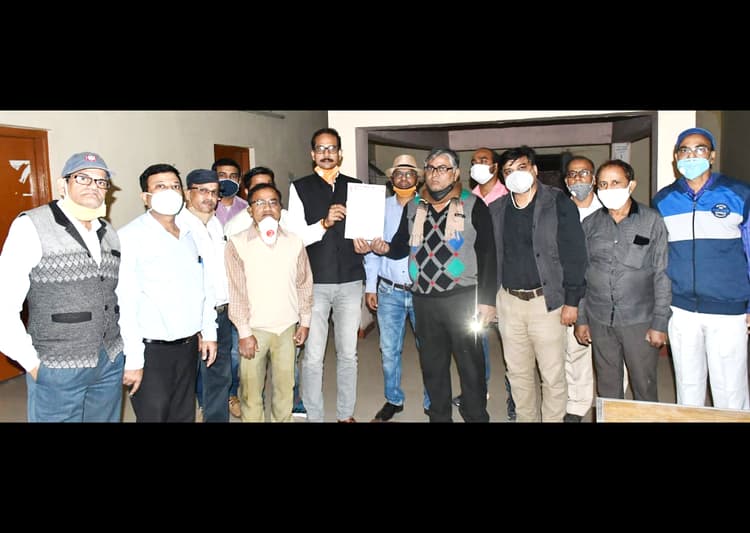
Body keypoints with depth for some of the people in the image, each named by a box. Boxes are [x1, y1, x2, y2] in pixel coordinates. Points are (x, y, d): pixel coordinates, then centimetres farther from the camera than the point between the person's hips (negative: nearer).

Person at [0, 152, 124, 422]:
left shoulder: (108, 232, 7)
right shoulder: (31, 226, -8)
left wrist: (117, 349, 8)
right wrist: (31, 363, -10)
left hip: (111, 364, 5)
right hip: (58, 371, -5)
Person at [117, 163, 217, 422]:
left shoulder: (190, 234, 9)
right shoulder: (130, 236, -11)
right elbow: (124, 302, -15)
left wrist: (209, 331, 12)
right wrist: (132, 359, -15)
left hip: (189, 344, 6)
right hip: (151, 350, -6)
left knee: (184, 415, 15)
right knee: (153, 415, 5)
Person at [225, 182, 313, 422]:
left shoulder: (295, 242, 2)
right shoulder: (237, 243, -7)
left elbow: (304, 283, 9)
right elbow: (236, 291, -7)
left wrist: (305, 321, 8)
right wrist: (244, 332, -8)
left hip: (287, 327, 3)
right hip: (255, 329, -2)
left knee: (285, 387, 13)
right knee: (251, 390, 6)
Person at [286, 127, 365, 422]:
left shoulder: (355, 186, 8)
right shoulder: (300, 187, 1)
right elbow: (295, 237, -6)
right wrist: (324, 223, -21)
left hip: (350, 281, 2)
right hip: (315, 283, -2)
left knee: (348, 353, 11)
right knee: (313, 356, 3)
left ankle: (346, 414, 26)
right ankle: (314, 416, 19)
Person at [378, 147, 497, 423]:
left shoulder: (473, 205, -2)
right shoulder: (413, 208, 11)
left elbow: (487, 254, -3)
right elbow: (402, 246, 15)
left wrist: (487, 300, -7)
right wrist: (386, 248, -8)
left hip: (462, 298, -4)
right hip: (423, 299, 4)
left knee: (470, 363, 4)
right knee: (432, 364, 13)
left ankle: (476, 415, 21)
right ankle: (439, 415, 28)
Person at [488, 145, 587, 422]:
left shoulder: (558, 204, -5)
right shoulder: (496, 209, 7)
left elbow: (573, 254, -7)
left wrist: (571, 301, -10)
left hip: (546, 301, -4)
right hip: (508, 301, 4)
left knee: (552, 375, 2)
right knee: (518, 373, 15)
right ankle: (526, 418, 31)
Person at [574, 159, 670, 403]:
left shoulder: (652, 220, -3)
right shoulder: (590, 224, 5)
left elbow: (662, 274, -4)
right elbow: (580, 274, 9)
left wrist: (660, 323, -7)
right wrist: (580, 319, 7)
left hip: (640, 320, -2)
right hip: (600, 321, 3)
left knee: (644, 386, 7)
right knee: (607, 387, 13)